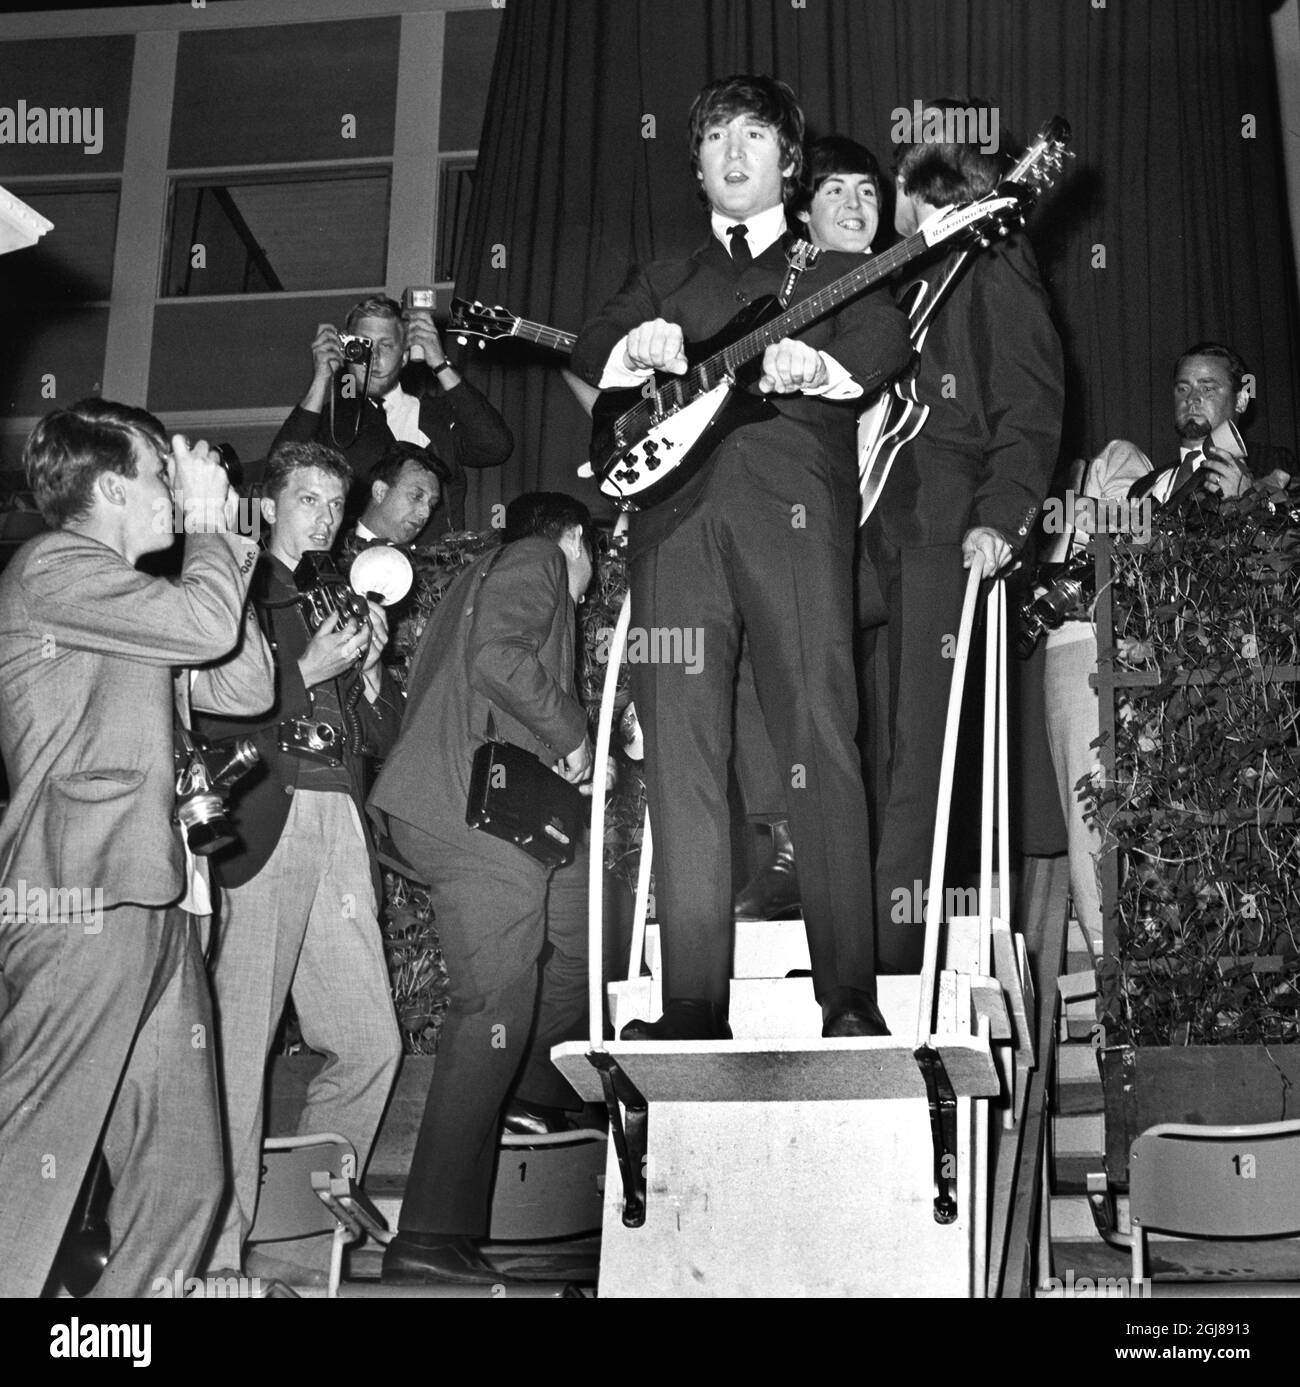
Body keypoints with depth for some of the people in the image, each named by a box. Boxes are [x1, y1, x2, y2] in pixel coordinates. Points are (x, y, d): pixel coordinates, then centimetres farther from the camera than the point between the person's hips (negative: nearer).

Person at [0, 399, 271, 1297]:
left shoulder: (125, 596, 27)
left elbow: (246, 686, 19)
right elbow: (206, 623, -16)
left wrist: (228, 543, 17)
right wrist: (209, 524, 3)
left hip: (156, 902, 9)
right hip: (80, 898, -9)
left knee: (185, 1176, 7)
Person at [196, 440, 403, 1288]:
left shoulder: (347, 600, 24)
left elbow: (383, 737, 25)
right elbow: (213, 717, -6)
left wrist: (371, 669, 7)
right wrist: (308, 670, -9)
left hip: (341, 831, 6)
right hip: (262, 827, -6)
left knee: (372, 1042, 3)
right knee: (239, 1048, -9)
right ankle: (219, 1255, 2)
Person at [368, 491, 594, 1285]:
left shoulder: (481, 578, 30)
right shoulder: (536, 559, 1)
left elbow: (423, 690, 25)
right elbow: (497, 655, -19)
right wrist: (572, 735, -9)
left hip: (439, 808, 10)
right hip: (479, 812, -10)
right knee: (494, 1012, -11)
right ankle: (434, 1236, -10)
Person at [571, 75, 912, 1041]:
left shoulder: (836, 270, 23)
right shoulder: (664, 281, 31)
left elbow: (886, 346, 3)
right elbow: (590, 352, 16)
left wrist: (814, 367, -18)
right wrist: (637, 349, -7)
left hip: (796, 507, -2)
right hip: (676, 508, 3)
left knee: (820, 742, -12)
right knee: (681, 758, -6)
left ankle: (851, 998, -9)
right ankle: (693, 1005, -4)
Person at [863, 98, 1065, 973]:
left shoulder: (990, 262, 7)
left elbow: (1034, 401, -5)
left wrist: (1002, 514, -19)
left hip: (945, 523, -6)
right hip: (874, 519, 6)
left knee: (919, 737, -9)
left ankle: (897, 945, -8)